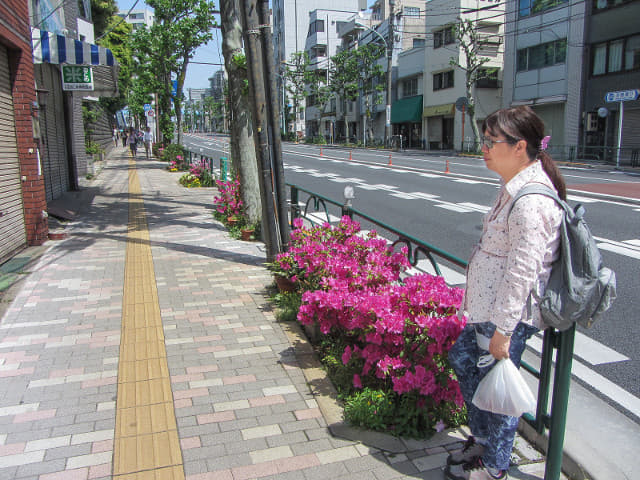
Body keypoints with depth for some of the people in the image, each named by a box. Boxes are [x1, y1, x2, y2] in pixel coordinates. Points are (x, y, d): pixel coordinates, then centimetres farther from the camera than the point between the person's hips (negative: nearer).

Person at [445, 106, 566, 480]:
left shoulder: (531, 201, -25)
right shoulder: (517, 187, 8)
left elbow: (522, 271, -25)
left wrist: (503, 329, -21)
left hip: (508, 315, -11)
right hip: (489, 308, 11)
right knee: (462, 358, 22)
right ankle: (482, 438, 41)